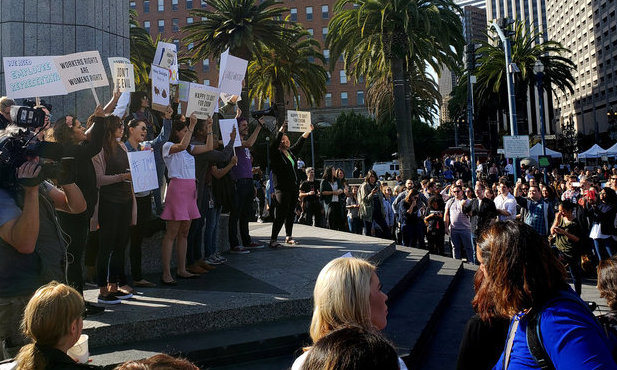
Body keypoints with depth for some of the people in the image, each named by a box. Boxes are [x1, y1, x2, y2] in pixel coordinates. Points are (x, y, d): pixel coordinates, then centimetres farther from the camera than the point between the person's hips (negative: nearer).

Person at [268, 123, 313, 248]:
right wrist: (281, 131, -29)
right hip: (282, 189, -8)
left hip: (294, 188, 8)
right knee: (281, 214, -11)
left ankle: (288, 237, 20)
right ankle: (272, 240, -7)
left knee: (291, 213, 10)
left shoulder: (291, 152, 16)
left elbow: (300, 143, 24)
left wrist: (308, 131, 20)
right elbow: (274, 145, -21)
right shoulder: (276, 154, -4)